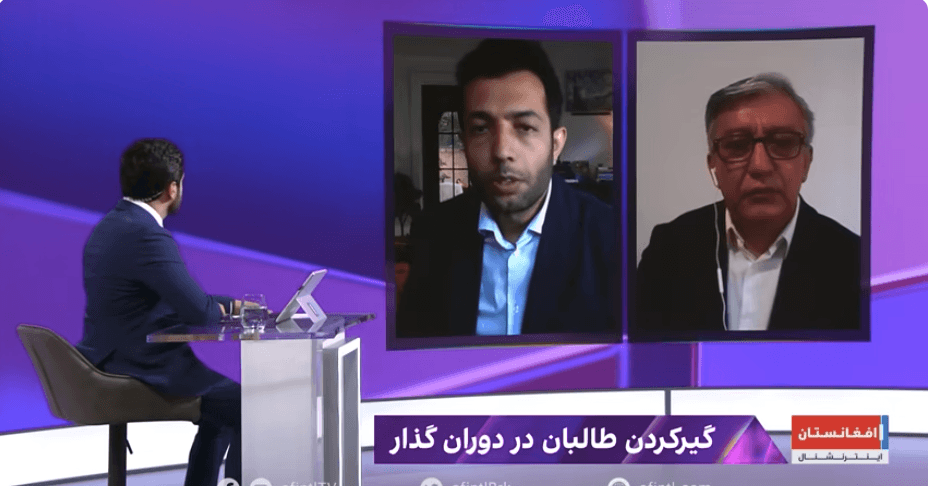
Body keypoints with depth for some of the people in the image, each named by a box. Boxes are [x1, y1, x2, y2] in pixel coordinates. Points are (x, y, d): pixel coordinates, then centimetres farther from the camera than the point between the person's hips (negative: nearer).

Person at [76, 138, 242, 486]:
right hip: (144, 373, -10)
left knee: (224, 406, 25)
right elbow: (199, 312, -24)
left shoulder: (109, 226, 9)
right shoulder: (147, 236, -23)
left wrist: (231, 305, 13)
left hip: (110, 369, 10)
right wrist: (222, 309, -1)